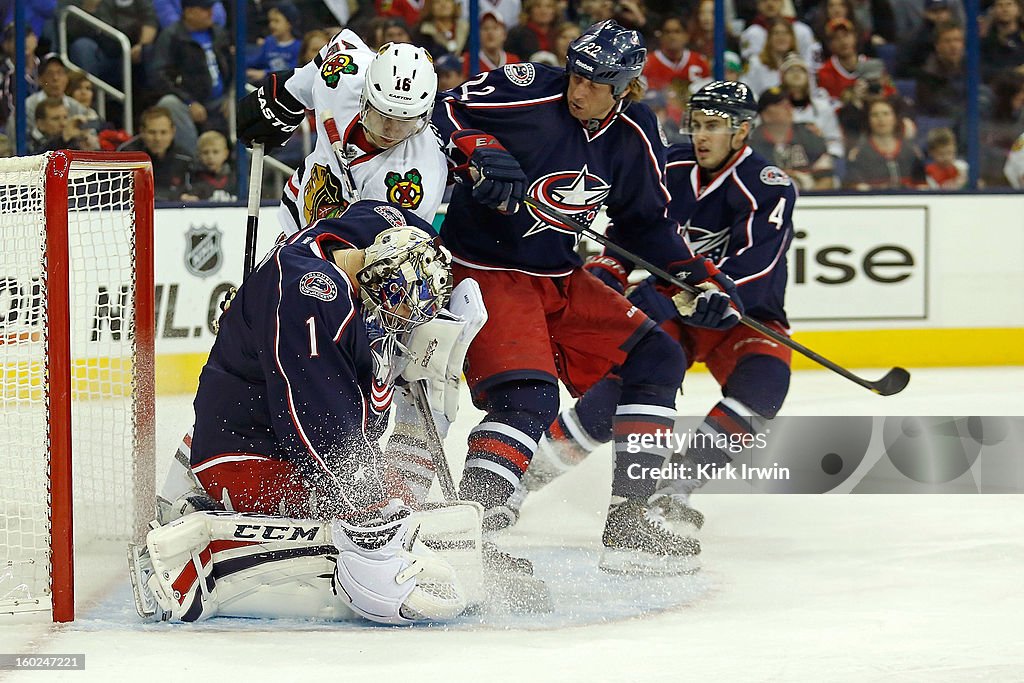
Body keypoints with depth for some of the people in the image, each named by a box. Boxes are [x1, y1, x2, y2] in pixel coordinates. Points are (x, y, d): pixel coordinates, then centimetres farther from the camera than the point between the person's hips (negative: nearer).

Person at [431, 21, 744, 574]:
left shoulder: (634, 135, 1)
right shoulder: (529, 94, -17)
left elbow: (646, 223, 13)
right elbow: (447, 113, -12)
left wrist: (699, 277, 5)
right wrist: (479, 153, -31)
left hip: (564, 280, 7)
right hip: (488, 272, -7)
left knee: (655, 359, 4)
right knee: (527, 398, -26)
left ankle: (628, 518, 5)